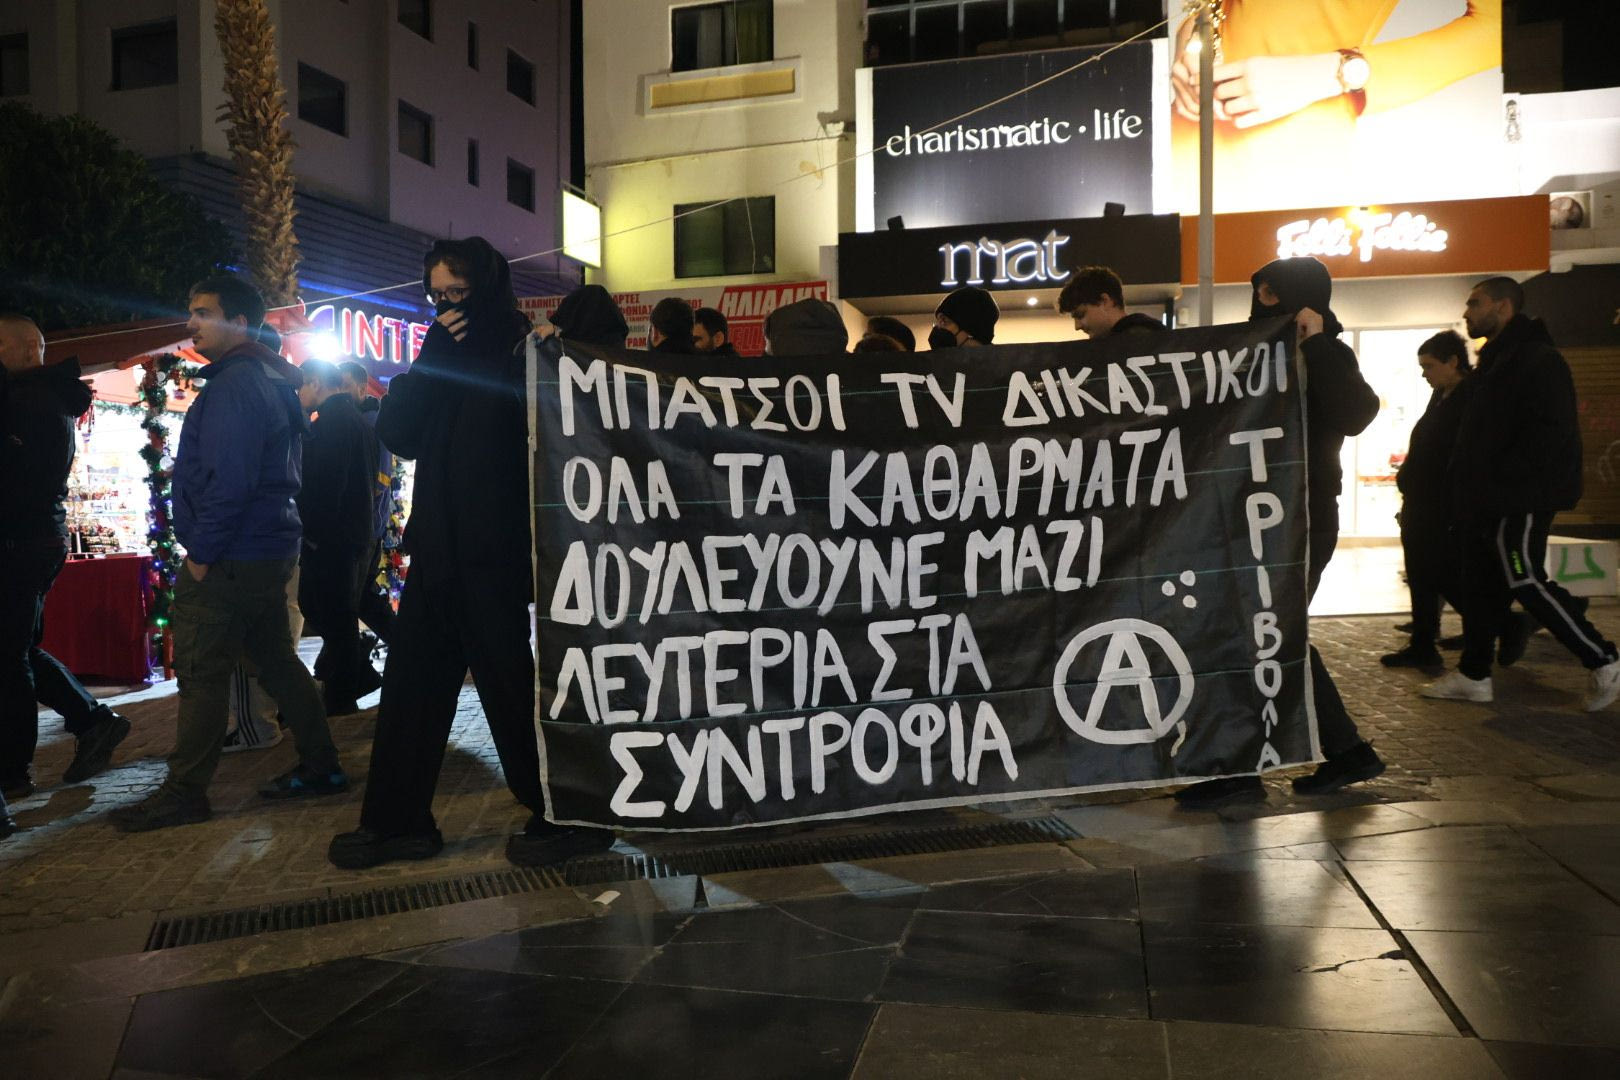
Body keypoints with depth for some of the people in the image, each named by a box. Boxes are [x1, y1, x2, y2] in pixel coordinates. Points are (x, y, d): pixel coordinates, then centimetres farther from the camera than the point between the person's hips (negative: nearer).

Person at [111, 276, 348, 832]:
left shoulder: (234, 386, -16)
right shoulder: (274, 382, 15)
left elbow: (229, 480, -24)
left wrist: (201, 552, -16)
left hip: (228, 557, -10)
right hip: (272, 550, 10)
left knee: (201, 675, -3)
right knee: (277, 660, 15)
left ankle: (184, 793, 5)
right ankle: (320, 766, 20)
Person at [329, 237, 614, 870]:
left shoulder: (521, 360, -8)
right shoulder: (445, 359, 14)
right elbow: (395, 433, 3)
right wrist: (431, 359, -6)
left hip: (491, 557, -8)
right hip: (436, 552, 8)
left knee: (510, 685, -2)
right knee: (411, 683, 11)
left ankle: (570, 818, 11)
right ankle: (397, 822, 23)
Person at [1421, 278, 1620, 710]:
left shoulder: (1538, 359, -14)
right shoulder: (1496, 360, 18)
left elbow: (1551, 431, -23)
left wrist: (1498, 480, -22)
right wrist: (1467, 486, 12)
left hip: (1520, 499, -10)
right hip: (1490, 501, 10)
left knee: (1526, 581, -8)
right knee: (1482, 584, 11)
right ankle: (1473, 675, 17)